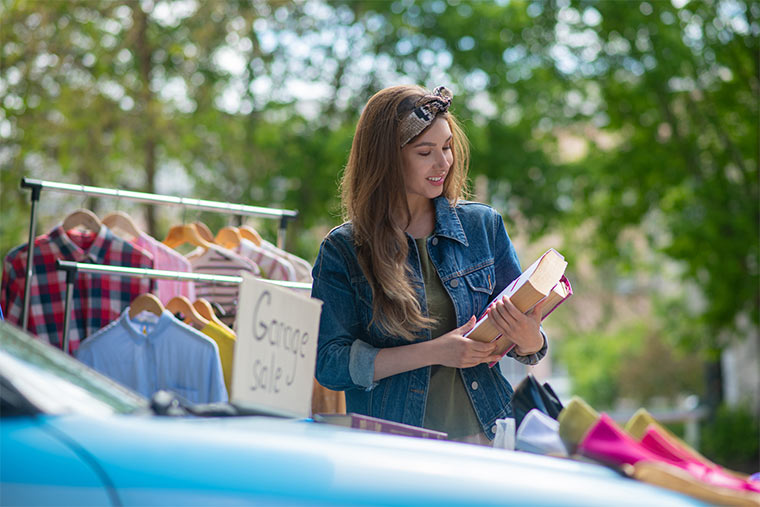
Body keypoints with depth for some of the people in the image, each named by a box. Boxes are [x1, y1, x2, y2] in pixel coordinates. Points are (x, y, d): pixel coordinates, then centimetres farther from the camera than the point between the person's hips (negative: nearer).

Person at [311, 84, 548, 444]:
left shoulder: (483, 225, 11)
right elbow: (328, 363, -5)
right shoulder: (342, 250, 2)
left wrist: (529, 340, -11)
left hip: (482, 440, 5)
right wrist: (434, 353, -14)